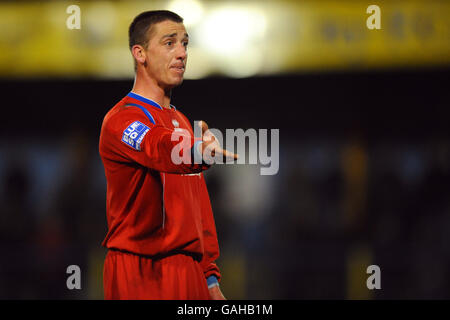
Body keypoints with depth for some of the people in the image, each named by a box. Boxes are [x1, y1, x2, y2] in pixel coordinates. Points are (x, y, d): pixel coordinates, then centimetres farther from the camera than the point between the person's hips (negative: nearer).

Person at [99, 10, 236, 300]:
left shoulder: (181, 121, 19)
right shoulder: (122, 119, -9)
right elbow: (161, 150, -33)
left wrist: (210, 276, 14)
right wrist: (199, 150, -53)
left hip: (189, 275, 8)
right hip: (141, 276, -8)